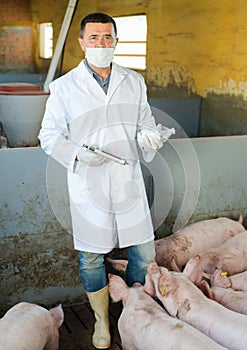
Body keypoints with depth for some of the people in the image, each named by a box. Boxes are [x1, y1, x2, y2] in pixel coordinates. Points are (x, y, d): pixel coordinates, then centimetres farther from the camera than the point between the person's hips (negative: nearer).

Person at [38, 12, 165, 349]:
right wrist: (78, 154, -19)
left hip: (128, 179, 3)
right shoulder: (64, 87, -3)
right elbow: (49, 135, -1)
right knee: (91, 257, 9)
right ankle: (102, 319, 34)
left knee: (143, 253, 9)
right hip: (88, 184, -2)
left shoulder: (134, 82, 6)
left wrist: (149, 136, -8)